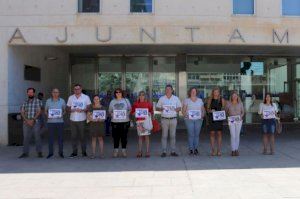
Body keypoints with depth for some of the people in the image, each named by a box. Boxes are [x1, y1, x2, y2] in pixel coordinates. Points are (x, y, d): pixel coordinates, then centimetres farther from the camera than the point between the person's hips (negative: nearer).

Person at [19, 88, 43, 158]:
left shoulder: (38, 101, 3)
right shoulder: (25, 102, 14)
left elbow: (39, 112, -5)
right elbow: (22, 112, 7)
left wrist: (33, 120, -14)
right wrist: (27, 120, -8)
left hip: (36, 122, -3)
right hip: (26, 123, 3)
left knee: (37, 137, -2)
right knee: (26, 137, 3)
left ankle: (39, 152, 4)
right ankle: (25, 153, 8)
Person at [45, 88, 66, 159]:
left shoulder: (62, 101, 8)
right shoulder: (48, 101, 8)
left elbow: (64, 110, 11)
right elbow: (45, 110, 12)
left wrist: (62, 114, -8)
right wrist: (47, 115, -7)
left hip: (60, 121, 0)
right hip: (50, 121, 0)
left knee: (60, 137, 2)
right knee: (51, 137, 1)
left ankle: (61, 152, 11)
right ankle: (50, 152, 10)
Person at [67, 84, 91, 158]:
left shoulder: (86, 97, 5)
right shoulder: (70, 97, 12)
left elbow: (89, 107, 2)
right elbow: (68, 108, 14)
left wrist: (82, 110, -15)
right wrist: (71, 110, -9)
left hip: (82, 119, -2)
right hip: (73, 119, 3)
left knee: (83, 136, 1)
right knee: (73, 136, 4)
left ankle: (84, 152, 11)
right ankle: (74, 152, 12)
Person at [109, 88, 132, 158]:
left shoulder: (126, 100, 7)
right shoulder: (112, 101, 10)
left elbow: (130, 109, 7)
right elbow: (110, 111, 11)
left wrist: (126, 115, -7)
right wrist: (113, 115, -6)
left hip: (125, 121, -1)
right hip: (115, 122, 1)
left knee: (124, 136, 2)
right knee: (116, 137, 2)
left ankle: (124, 150, 11)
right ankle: (116, 150, 11)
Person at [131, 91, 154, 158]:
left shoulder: (148, 103, 4)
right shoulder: (136, 104, 8)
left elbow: (152, 113, 8)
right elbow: (132, 112, 12)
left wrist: (149, 113, -12)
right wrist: (135, 113, -8)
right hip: (139, 121, 2)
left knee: (146, 136, -3)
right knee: (140, 136, 5)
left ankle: (147, 152, 1)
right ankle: (139, 152, 10)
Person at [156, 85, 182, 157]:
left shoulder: (176, 98, 9)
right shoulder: (161, 98, 7)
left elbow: (179, 108, 8)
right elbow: (157, 108, 8)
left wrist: (175, 109, -12)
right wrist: (161, 109, -14)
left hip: (173, 119, 1)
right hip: (164, 119, -1)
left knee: (173, 136, 3)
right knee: (164, 136, -1)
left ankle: (173, 151, 9)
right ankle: (164, 151, 3)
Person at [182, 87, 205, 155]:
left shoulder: (200, 100, 15)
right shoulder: (186, 100, 7)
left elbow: (203, 110, 15)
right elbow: (183, 111, 3)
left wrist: (202, 115, -3)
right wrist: (186, 115, -14)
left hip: (198, 120, 2)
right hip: (189, 119, -2)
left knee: (197, 134, 2)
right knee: (191, 135, -6)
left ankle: (196, 148, 11)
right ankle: (191, 149, 1)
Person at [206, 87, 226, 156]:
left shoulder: (222, 100, 5)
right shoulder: (210, 100, 6)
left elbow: (224, 109, 8)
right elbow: (207, 109, 9)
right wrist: (210, 110, -12)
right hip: (212, 118, 0)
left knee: (219, 133, 1)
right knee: (212, 133, 1)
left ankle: (219, 150, 7)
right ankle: (213, 150, 7)